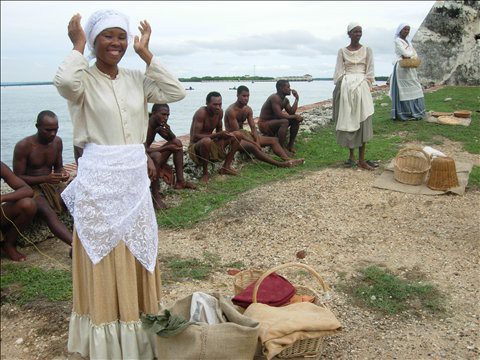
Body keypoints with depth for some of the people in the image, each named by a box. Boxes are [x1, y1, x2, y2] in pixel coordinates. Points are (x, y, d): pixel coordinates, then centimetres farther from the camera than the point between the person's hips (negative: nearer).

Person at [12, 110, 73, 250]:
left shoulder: (57, 141, 1)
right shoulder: (23, 146, -15)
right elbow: (18, 178, -13)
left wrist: (62, 173, -12)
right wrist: (45, 178, -27)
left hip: (53, 185, 6)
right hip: (31, 188, -5)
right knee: (48, 212, -36)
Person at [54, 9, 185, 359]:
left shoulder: (136, 79, 9)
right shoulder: (84, 78, -5)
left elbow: (176, 92, -2)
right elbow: (64, 82, -29)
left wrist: (145, 53, 0)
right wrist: (78, 46, -12)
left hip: (135, 176, 5)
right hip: (98, 179, -5)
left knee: (137, 255, 15)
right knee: (104, 259, 4)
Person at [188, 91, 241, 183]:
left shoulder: (220, 112, -1)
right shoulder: (201, 113, -23)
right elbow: (195, 136, -28)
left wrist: (224, 134, -11)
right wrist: (217, 135, -31)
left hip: (212, 144, 8)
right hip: (196, 146, -8)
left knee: (237, 135, 1)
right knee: (206, 141, -43)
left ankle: (226, 167, 3)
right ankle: (205, 173, -20)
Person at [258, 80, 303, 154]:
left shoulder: (285, 100, 7)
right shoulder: (275, 98, -22)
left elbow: (291, 113, -2)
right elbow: (279, 115, -31)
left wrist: (296, 99, -2)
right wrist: (294, 116, -22)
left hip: (274, 122, 10)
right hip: (264, 125, -10)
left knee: (296, 120, 3)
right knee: (285, 122, -34)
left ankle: (290, 145, 8)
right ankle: (282, 148, -26)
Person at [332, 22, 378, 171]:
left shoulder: (367, 50, 8)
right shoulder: (342, 51, 8)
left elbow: (370, 72, 6)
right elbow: (339, 72, 5)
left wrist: (367, 88, -4)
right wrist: (339, 90, -4)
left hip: (362, 87, 0)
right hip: (346, 88, 1)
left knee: (363, 122, -6)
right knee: (347, 121, 1)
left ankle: (361, 159, -6)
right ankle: (351, 154, 13)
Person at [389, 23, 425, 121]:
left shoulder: (408, 42, 21)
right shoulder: (397, 41, -4)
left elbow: (415, 55, 14)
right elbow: (405, 53, -15)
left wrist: (408, 56, -6)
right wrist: (411, 54, 4)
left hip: (410, 69, 8)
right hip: (402, 68, -8)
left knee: (413, 89, 6)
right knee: (404, 90, -9)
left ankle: (415, 112, 10)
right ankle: (406, 114, -7)